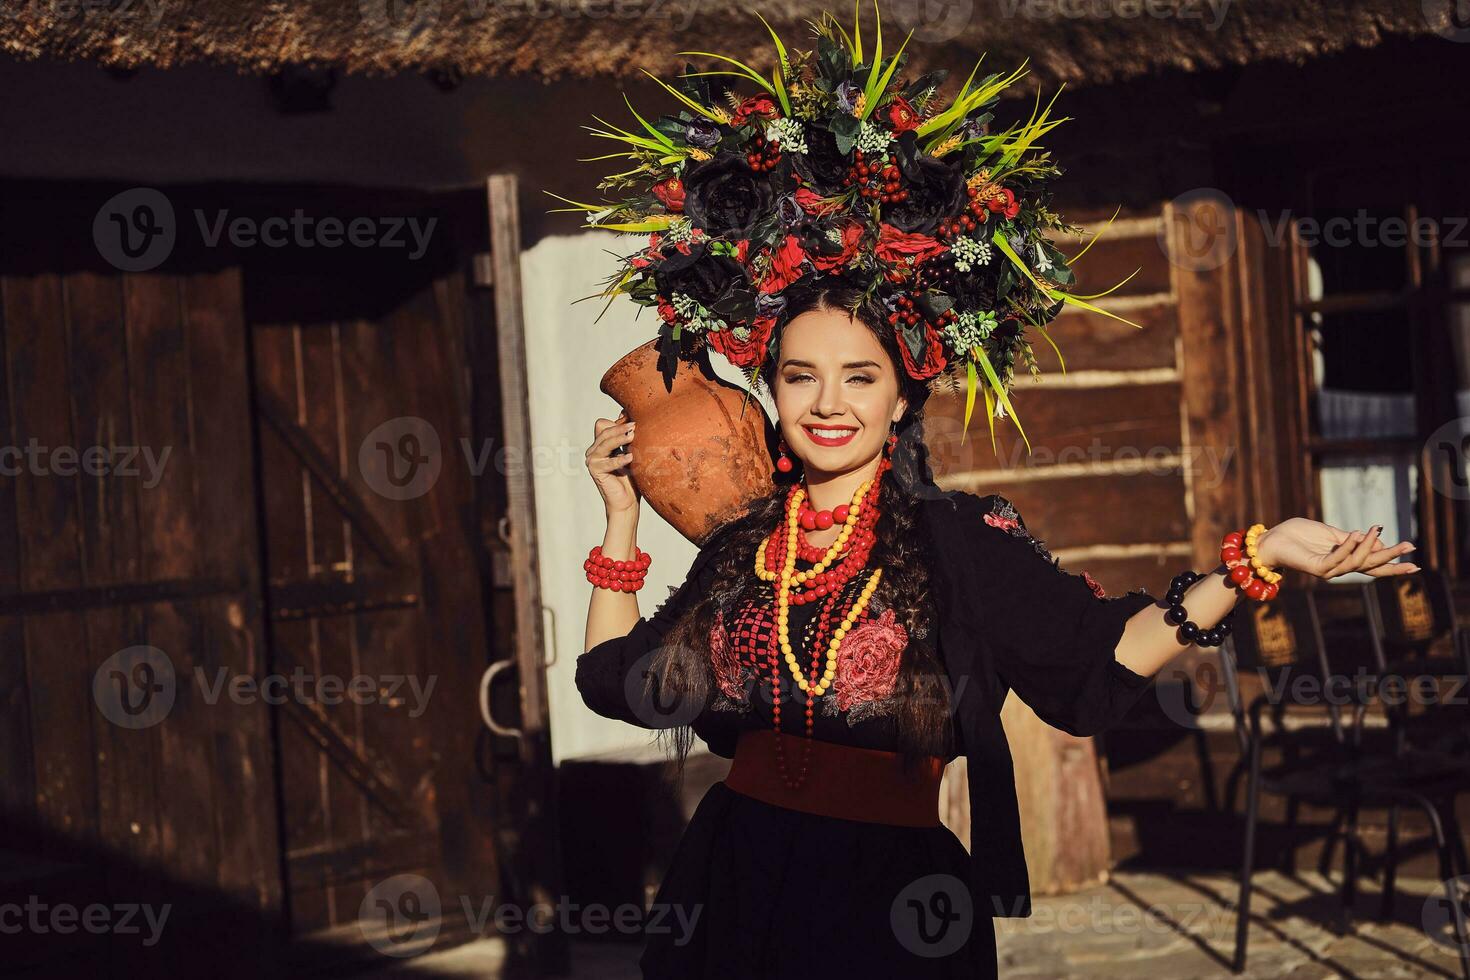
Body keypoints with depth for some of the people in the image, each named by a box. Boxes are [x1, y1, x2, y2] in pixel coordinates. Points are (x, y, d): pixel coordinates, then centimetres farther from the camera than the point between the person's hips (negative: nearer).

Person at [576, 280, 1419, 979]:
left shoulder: (964, 540, -5)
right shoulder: (741, 548, 5)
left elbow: (1101, 652, -8)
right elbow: (620, 678, 10)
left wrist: (1256, 559, -17)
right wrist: (623, 514, 11)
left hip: (894, 911, -3)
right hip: (735, 884, 4)